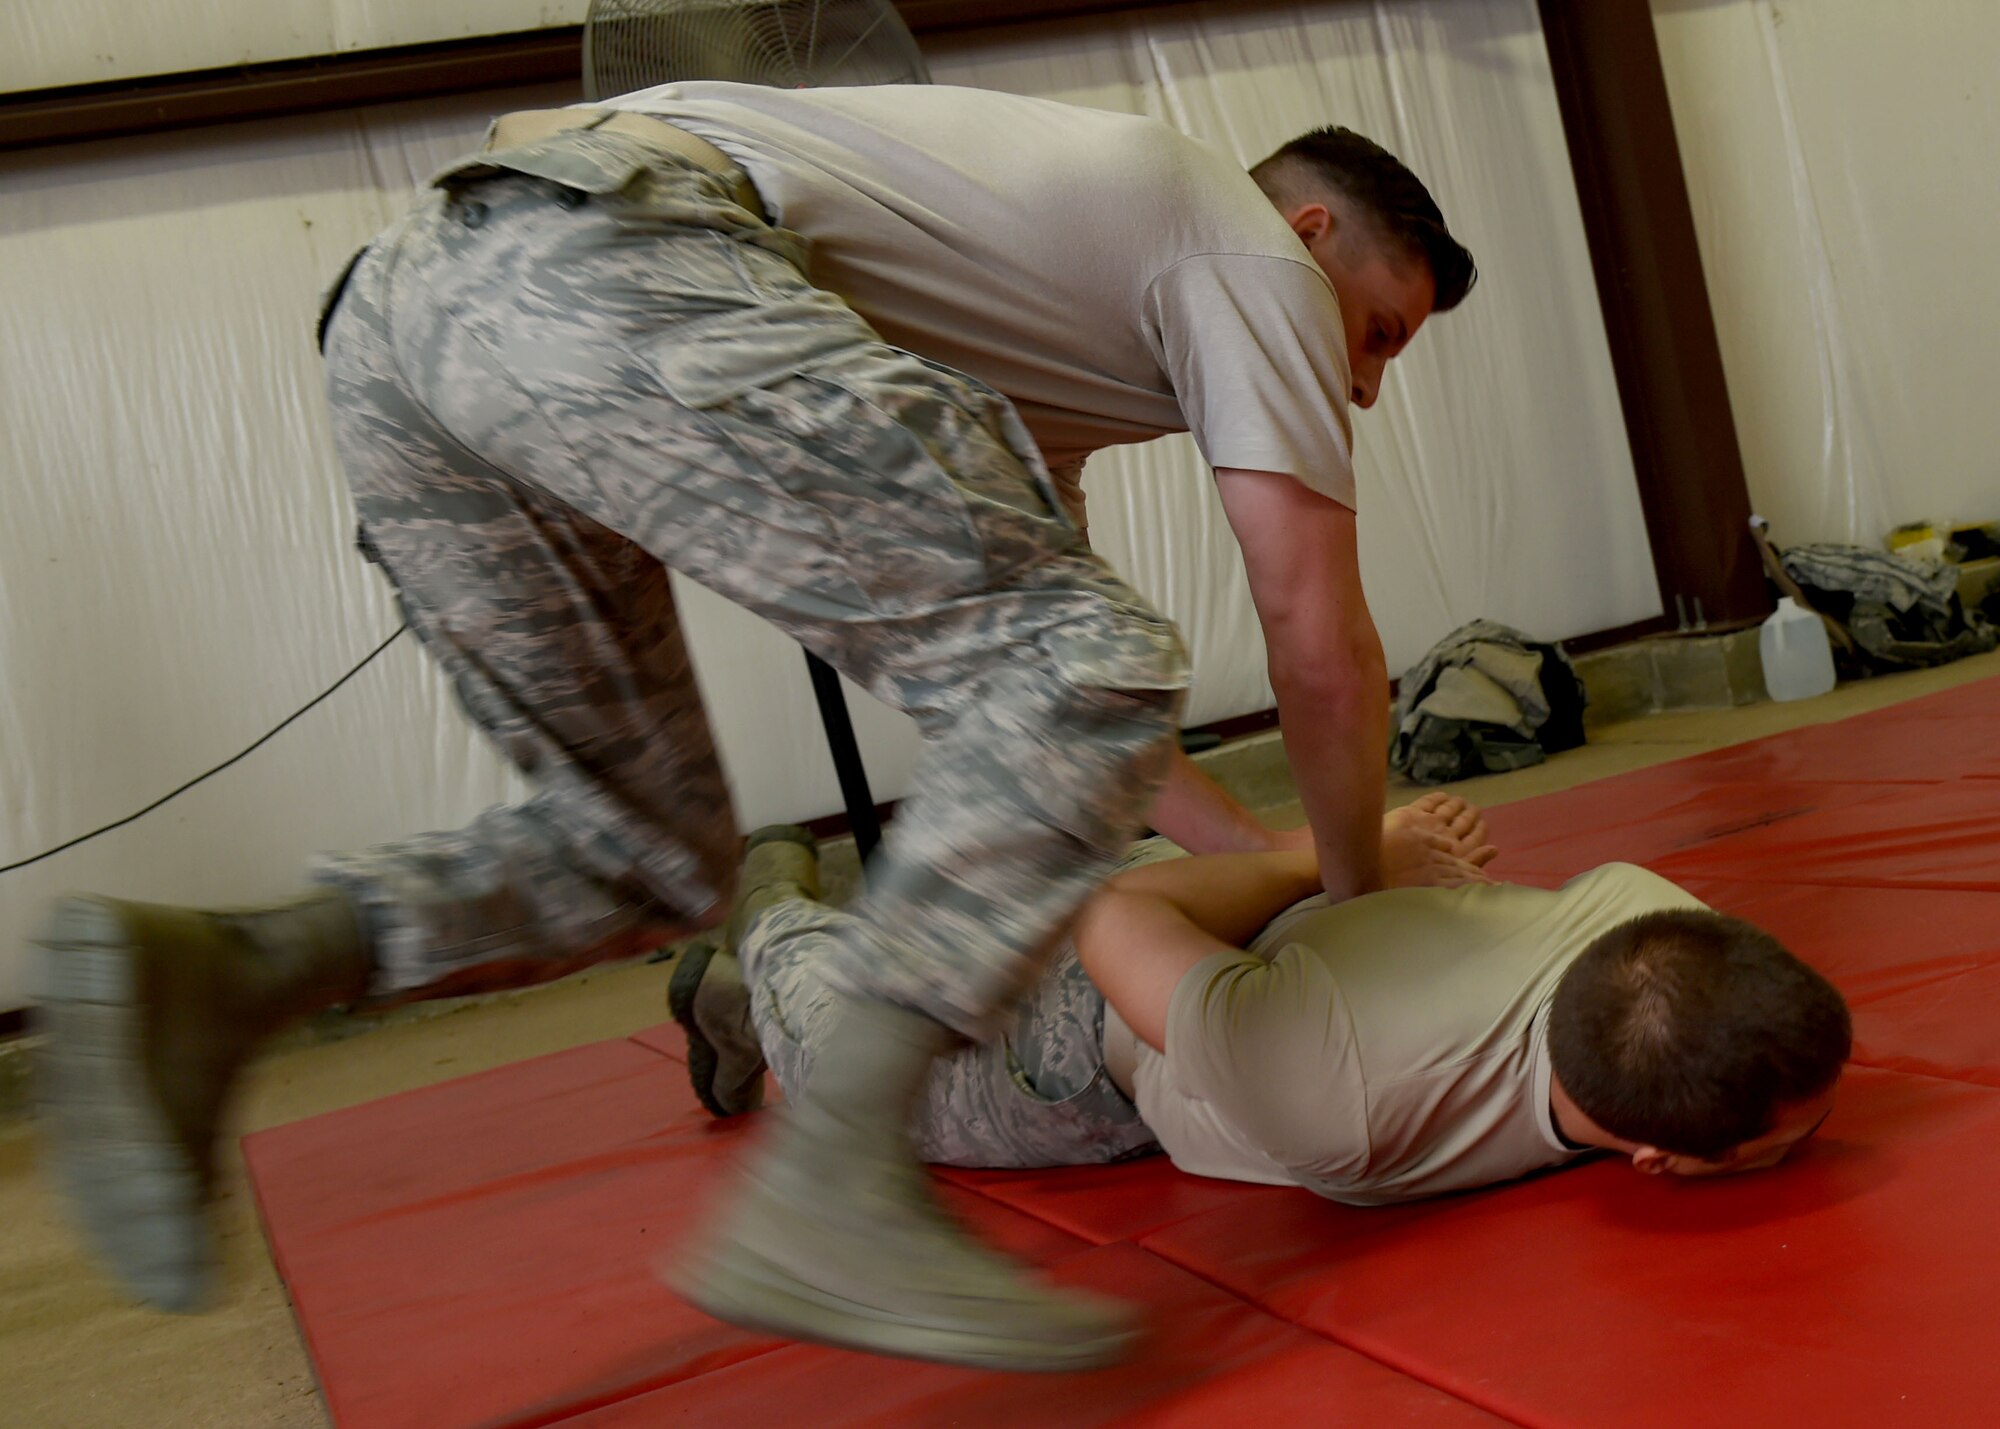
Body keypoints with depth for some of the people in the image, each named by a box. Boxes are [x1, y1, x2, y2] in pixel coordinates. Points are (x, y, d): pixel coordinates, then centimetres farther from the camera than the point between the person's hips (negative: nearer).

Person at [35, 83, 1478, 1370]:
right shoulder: (1260, 257, 13)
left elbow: (995, 651, 37)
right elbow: (1321, 648, 9)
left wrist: (1269, 854, 39)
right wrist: (1355, 889, 28)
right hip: (605, 264, -9)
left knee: (646, 856, 16)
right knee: (1080, 663, -10)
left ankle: (219, 967, -3)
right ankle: (830, 1194, -18)